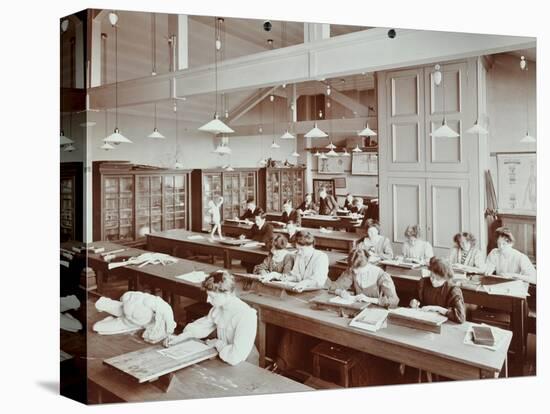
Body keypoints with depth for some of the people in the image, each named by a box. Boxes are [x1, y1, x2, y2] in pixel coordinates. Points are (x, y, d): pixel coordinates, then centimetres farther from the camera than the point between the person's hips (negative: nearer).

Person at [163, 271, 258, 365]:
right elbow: (202, 326, 13)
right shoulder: (218, 308, -5)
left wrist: (217, 343, -17)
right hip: (222, 360, 7)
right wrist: (180, 337, -2)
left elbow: (235, 357, -34)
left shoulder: (246, 316, -30)